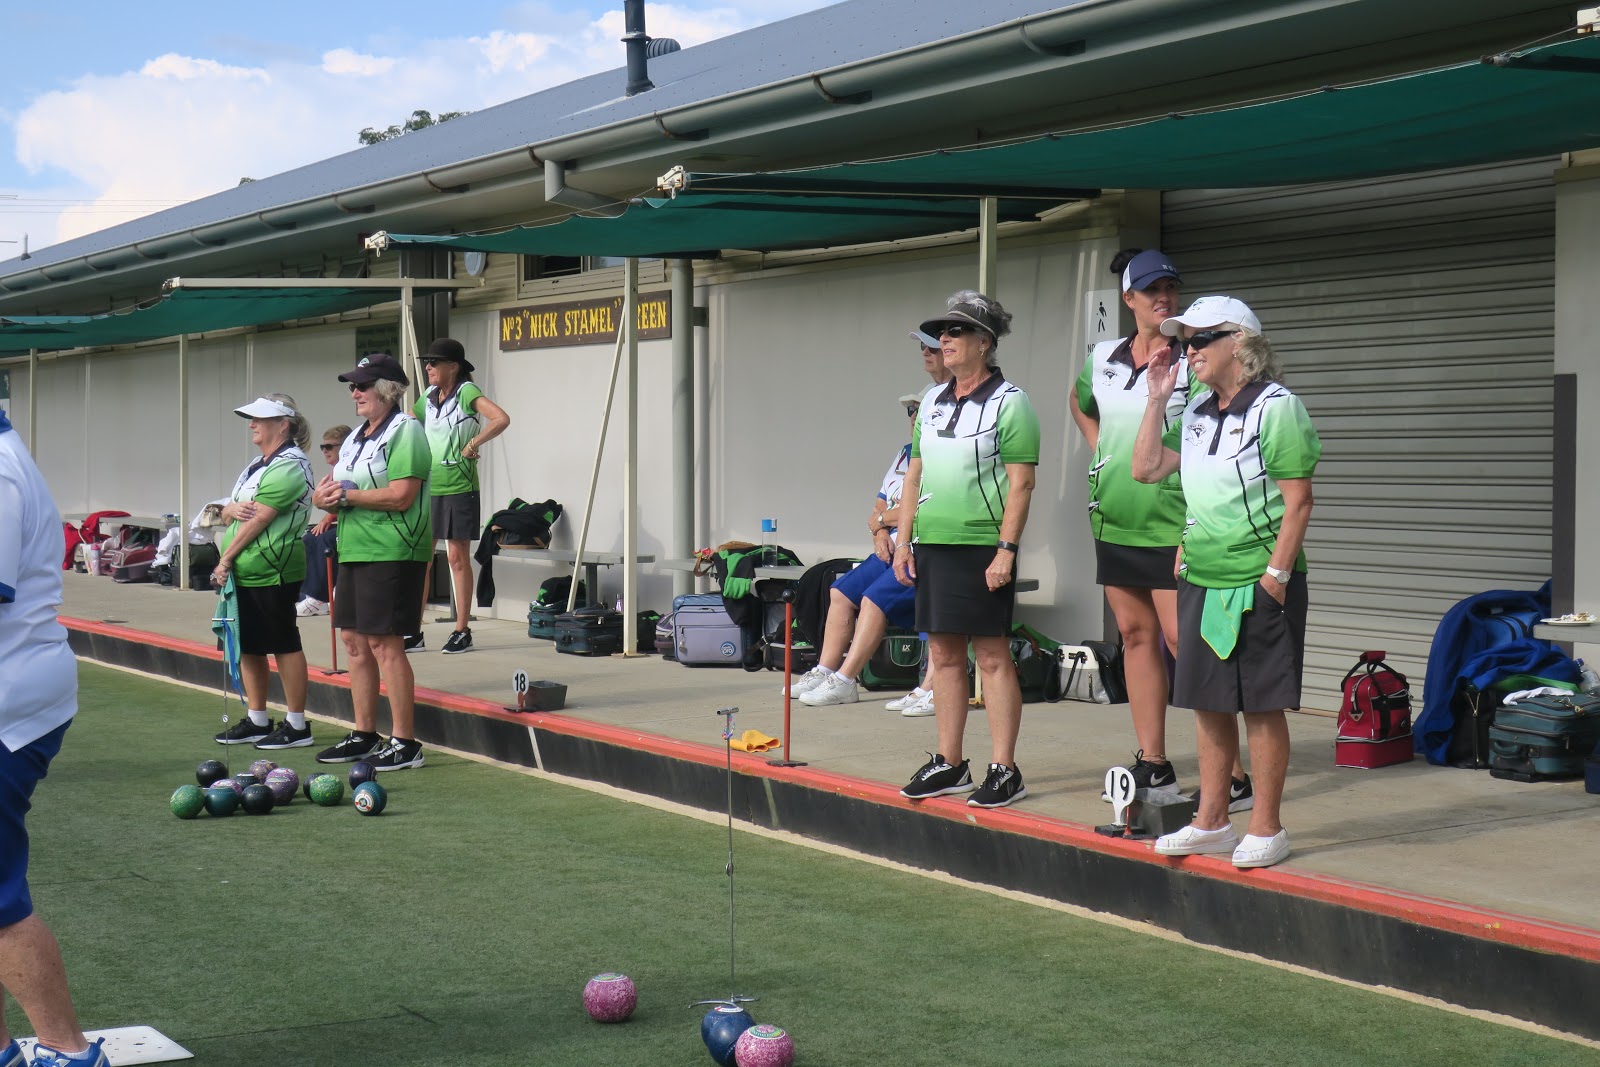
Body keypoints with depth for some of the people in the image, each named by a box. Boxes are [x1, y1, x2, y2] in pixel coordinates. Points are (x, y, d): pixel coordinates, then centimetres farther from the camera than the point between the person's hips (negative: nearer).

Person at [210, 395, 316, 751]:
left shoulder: (290, 466, -13)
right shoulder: (257, 466, 18)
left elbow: (259, 519, -18)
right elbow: (230, 511, 17)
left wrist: (226, 559, -14)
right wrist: (232, 509, -8)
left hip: (272, 574, -10)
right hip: (243, 574, 10)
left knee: (285, 646, -3)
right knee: (248, 646, 13)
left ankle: (296, 725, 3)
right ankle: (256, 720, 22)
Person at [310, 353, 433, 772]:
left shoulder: (405, 432, -10)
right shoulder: (357, 435, 19)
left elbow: (401, 496, -21)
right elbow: (335, 490, 21)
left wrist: (347, 495, -14)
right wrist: (324, 496, -3)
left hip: (391, 553, -9)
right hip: (354, 550, 9)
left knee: (385, 644, -9)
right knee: (354, 640, 11)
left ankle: (405, 744, -4)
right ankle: (364, 736, 21)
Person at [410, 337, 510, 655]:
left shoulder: (467, 393, -9)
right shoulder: (428, 397, 11)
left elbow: (501, 419, -24)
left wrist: (472, 445, -19)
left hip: (458, 488, -6)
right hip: (427, 486, 7)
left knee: (457, 557, -1)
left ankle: (462, 631, 7)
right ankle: (414, 632, 9)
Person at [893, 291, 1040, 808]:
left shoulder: (1009, 402, -6)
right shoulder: (931, 403, 15)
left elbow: (1021, 482, -11)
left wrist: (1006, 549, -17)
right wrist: (904, 539, 12)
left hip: (983, 547, -7)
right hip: (932, 546, 7)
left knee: (992, 656, -3)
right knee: (944, 654, 10)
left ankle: (1003, 771, 1)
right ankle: (948, 765, 18)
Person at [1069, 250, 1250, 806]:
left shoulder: (1192, 362, -9)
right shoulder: (1104, 357, 9)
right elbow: (1079, 403, 31)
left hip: (1170, 524, -6)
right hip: (1114, 519, 6)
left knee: (1184, 641, -10)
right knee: (1135, 635, 11)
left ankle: (1233, 778, -7)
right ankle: (1152, 765, 19)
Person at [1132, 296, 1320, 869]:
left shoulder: (1277, 407, -9)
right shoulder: (1197, 412, 13)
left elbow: (1298, 500, -12)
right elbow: (1146, 468, 13)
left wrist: (1276, 574, -17)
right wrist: (1157, 399, 7)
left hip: (1258, 584, -7)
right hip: (1202, 581, 8)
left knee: (1262, 705, -2)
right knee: (1208, 702, 11)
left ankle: (1266, 828, 6)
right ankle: (1211, 822, 21)